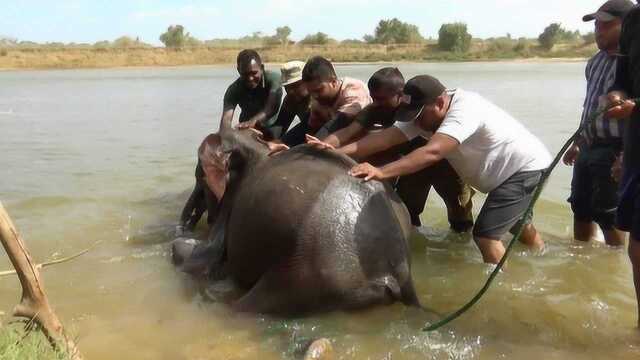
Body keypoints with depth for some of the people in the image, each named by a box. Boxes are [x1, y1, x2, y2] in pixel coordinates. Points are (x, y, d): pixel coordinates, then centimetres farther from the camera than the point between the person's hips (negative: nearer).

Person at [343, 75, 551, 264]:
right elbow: (388, 137, -20)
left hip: (527, 167, -10)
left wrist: (381, 172, -56)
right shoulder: (426, 115, -9)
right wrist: (339, 151, -32)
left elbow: (432, 152, -48)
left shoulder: (465, 109, -34)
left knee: (484, 235, -17)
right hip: (510, 172, 10)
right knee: (517, 223, 31)